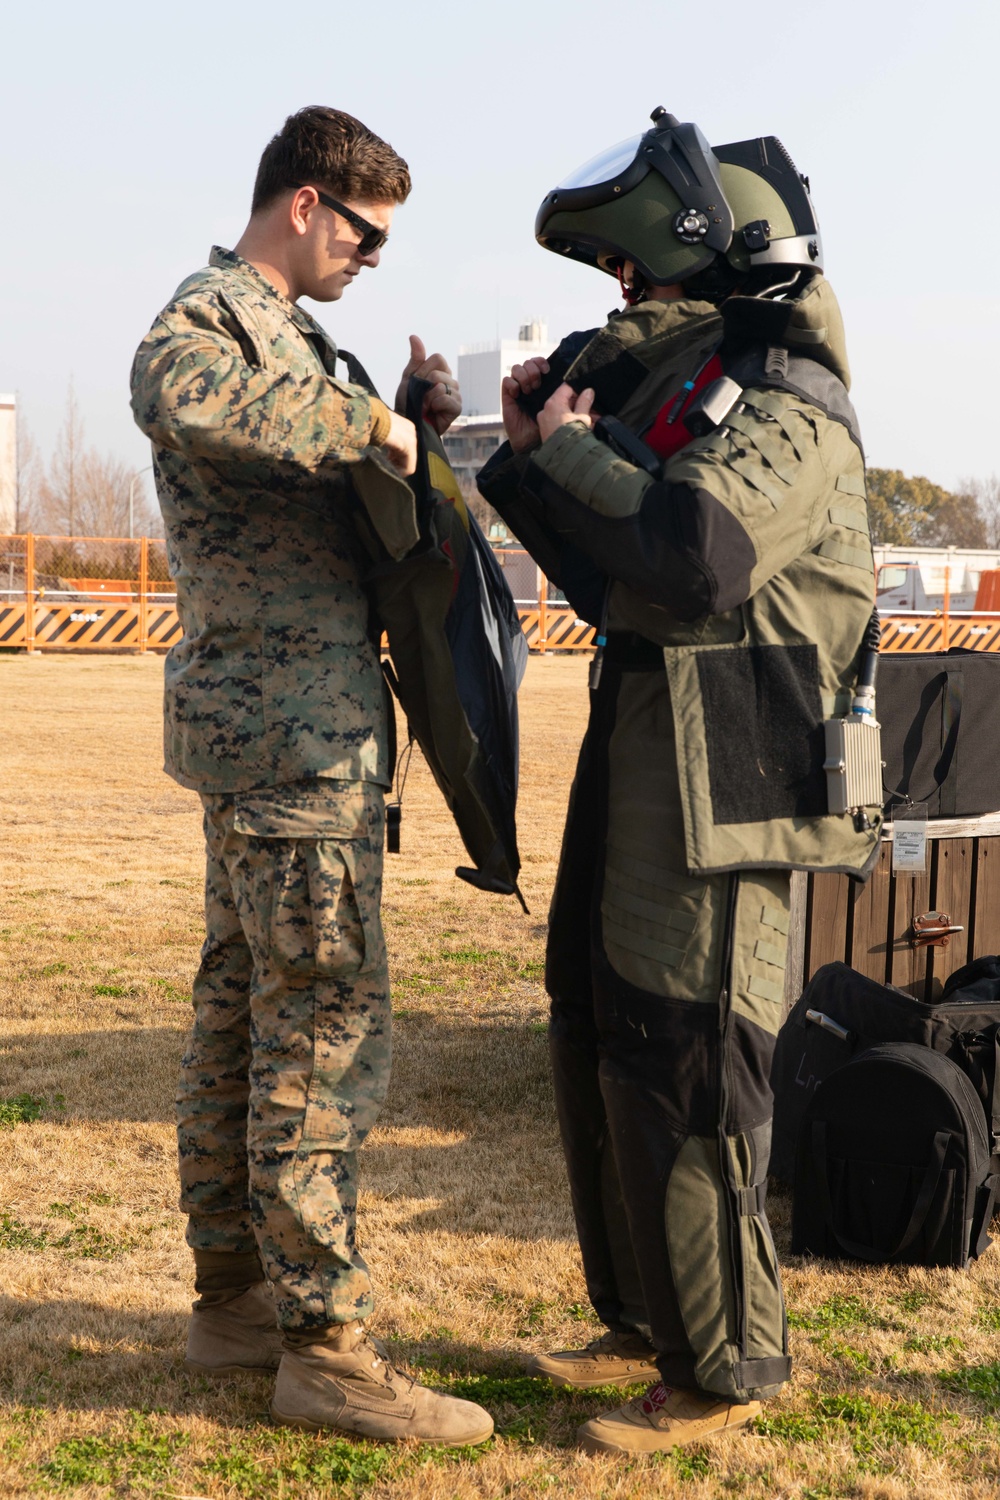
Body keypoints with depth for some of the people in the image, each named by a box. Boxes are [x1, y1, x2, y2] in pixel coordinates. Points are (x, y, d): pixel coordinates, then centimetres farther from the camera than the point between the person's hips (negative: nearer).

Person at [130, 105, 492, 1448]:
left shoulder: (282, 331, 20)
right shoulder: (209, 313, -12)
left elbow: (339, 507, 22)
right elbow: (181, 397, -37)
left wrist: (407, 422, 6)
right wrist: (365, 417, -27)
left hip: (269, 729, 10)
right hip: (290, 731, -10)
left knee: (242, 1015, 14)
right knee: (327, 1032, -6)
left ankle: (234, 1296, 26)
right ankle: (325, 1347, 3)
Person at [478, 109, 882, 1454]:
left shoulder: (786, 404, -13)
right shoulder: (666, 379, 16)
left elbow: (696, 557, -32)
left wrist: (570, 446, -17)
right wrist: (537, 454, 8)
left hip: (726, 786, -10)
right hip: (642, 756, 10)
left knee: (681, 1066, -4)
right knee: (599, 1041, 16)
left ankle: (725, 1369, 11)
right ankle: (651, 1325, 30)